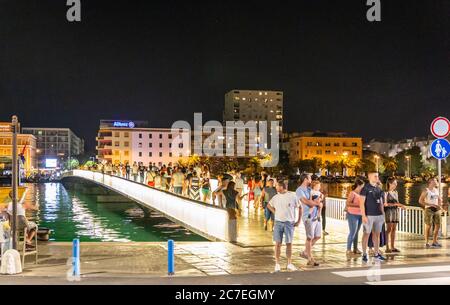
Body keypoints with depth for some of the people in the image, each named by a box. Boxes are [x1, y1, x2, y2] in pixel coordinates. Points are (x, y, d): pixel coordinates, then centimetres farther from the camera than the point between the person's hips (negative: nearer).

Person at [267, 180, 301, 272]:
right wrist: (275, 212, 9)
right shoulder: (276, 197, 6)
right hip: (278, 222, 2)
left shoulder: (292, 196, -5)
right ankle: (277, 264, 6)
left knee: (289, 243, 4)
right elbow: (269, 205, 23)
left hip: (289, 222, -2)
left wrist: (298, 221, -1)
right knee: (278, 243, 0)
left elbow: (300, 208, 1)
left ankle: (289, 264, 16)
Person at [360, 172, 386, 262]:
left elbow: (381, 203, 18)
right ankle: (364, 254, 5)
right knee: (366, 234, -1)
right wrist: (363, 216, -15)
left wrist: (383, 214, 13)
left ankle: (376, 253, 18)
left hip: (379, 215, 6)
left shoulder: (379, 189, 12)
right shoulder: (366, 188, -6)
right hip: (369, 215, -6)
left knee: (377, 234, 10)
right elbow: (362, 203, -9)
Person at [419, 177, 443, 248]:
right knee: (428, 226, -5)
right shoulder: (426, 191, -6)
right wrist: (431, 204, -18)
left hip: (436, 210, 6)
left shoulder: (436, 190, 13)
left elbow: (440, 199, 25)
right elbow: (420, 201, -12)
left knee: (438, 226, 6)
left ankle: (434, 242, 18)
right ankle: (426, 243, 3)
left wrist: (440, 205, 4)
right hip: (429, 209, -6)